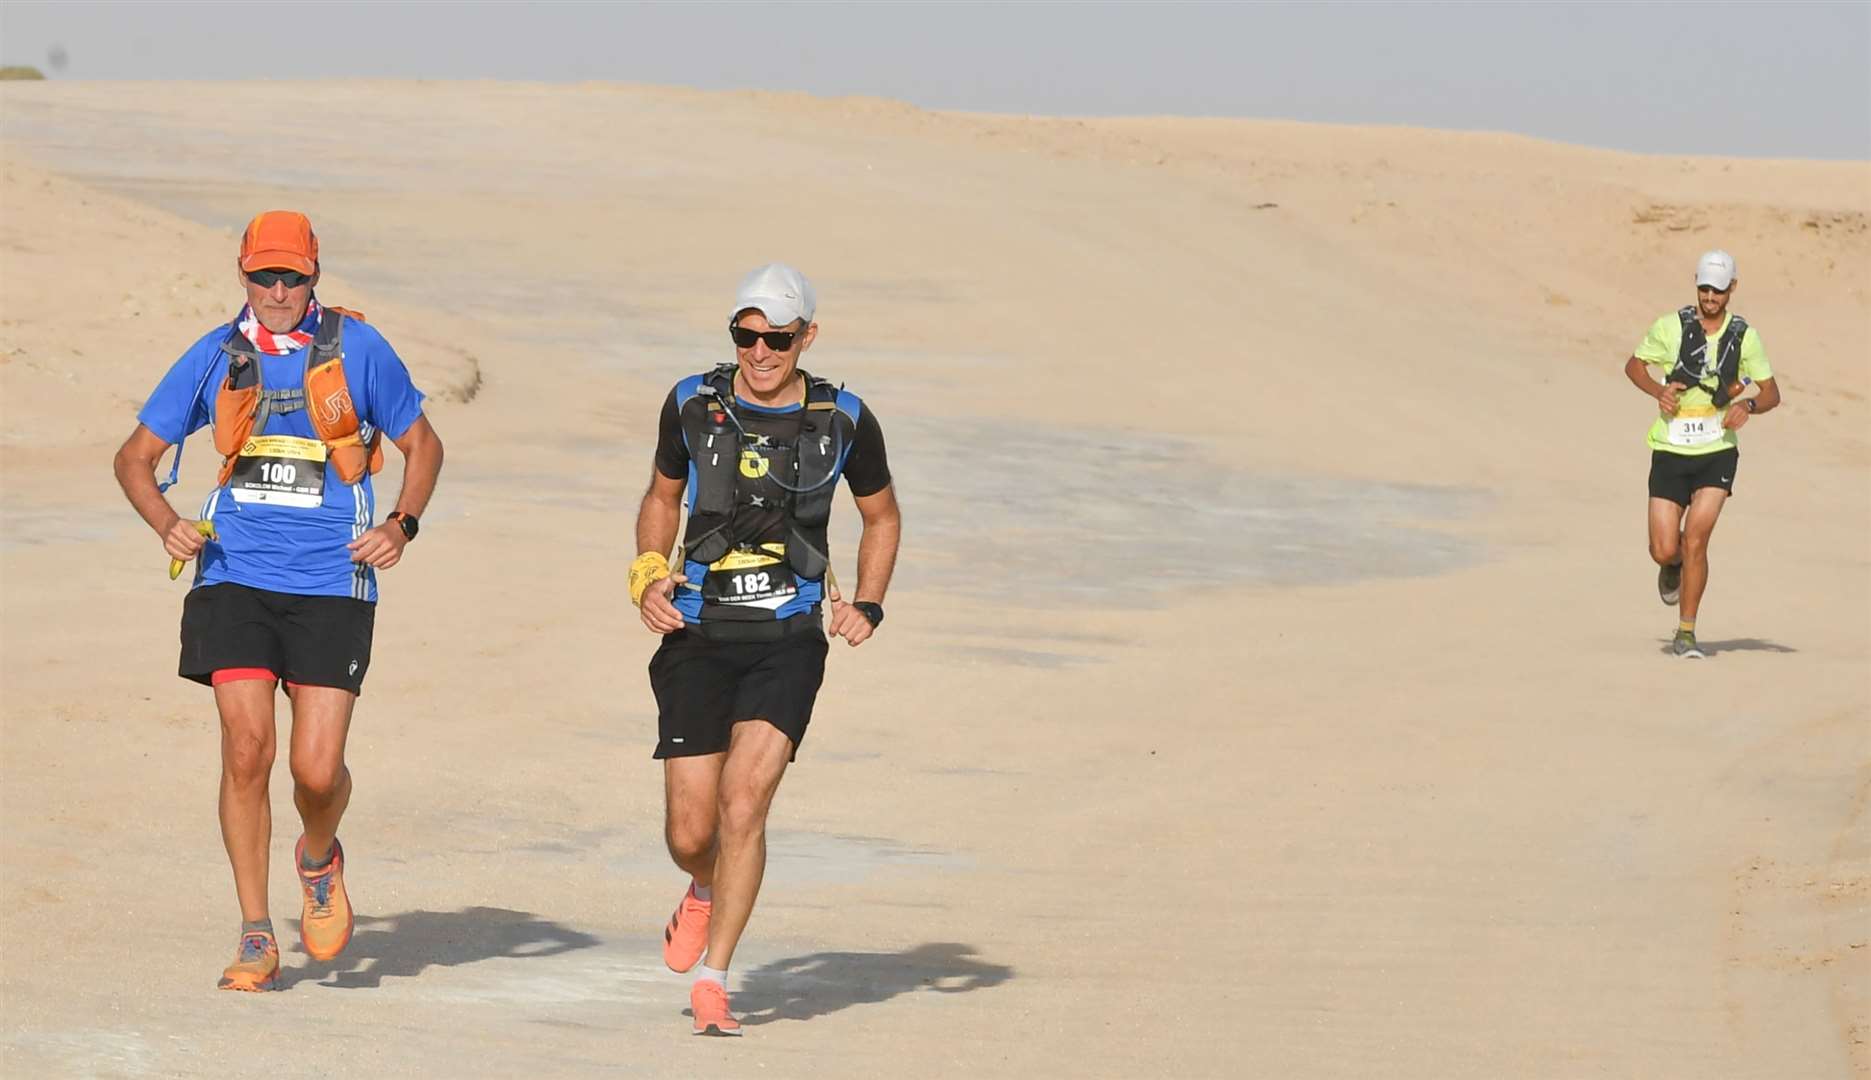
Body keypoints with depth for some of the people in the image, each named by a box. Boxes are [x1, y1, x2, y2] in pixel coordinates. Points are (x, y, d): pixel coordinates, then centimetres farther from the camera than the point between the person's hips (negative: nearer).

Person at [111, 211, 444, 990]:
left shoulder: (356, 347, 2)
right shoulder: (216, 357, 5)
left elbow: (421, 444, 14)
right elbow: (136, 457, 13)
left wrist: (400, 526, -3)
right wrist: (167, 525, -6)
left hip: (332, 583, -1)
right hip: (235, 576, 1)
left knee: (317, 769, -8)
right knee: (246, 748, -12)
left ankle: (319, 862, 29)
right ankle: (257, 938, 0)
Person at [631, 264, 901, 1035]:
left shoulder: (843, 422, -1)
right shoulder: (692, 406, 1)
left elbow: (881, 516, 16)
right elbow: (662, 496, 18)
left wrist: (867, 605, 2)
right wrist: (648, 574, 1)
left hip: (789, 639, -1)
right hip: (699, 634, 2)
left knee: (744, 802, -19)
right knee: (689, 832, -1)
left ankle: (711, 984, -10)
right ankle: (704, 894, 37)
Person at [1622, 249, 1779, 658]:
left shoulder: (1745, 336, 0)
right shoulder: (1670, 327, -3)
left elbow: (1772, 393, 8)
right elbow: (1634, 366, 11)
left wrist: (1748, 405, -15)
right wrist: (1658, 390, -9)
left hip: (1717, 452, 0)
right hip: (1671, 451, 0)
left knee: (1695, 539, -15)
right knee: (1664, 551, -3)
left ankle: (1686, 633, -3)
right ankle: (1673, 567, 37)